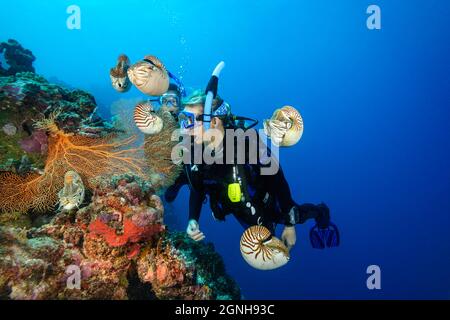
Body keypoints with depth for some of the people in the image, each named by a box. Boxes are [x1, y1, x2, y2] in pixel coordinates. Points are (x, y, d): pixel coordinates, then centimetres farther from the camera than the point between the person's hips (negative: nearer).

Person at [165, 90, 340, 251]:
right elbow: (197, 191, -4)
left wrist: (289, 225, -21)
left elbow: (277, 180, -26)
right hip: (242, 213, 5)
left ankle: (319, 212, 49)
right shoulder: (192, 153, -23)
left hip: (266, 204, -5)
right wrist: (193, 221, -18)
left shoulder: (247, 141, -36)